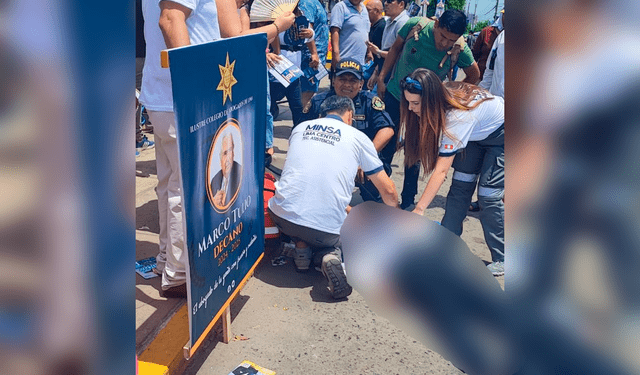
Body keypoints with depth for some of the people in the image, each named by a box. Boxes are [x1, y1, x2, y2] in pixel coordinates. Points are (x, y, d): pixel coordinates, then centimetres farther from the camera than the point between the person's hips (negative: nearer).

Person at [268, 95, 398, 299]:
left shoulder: (300, 128, 18)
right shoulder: (358, 137, 9)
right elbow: (388, 190, 13)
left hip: (282, 216, 3)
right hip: (326, 227, -3)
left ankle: (302, 247, 13)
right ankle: (329, 254, -4)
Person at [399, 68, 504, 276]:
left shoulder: (458, 116, -40)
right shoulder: (441, 96, -19)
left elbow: (441, 171, -41)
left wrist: (418, 210, -42)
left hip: (499, 133, -7)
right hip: (477, 133, 8)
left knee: (488, 194, -13)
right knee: (460, 185, -1)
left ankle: (500, 260, -1)